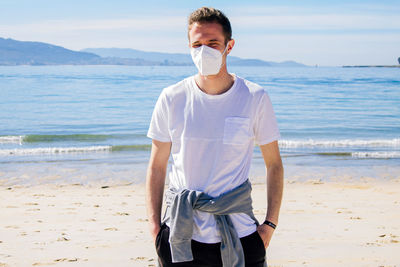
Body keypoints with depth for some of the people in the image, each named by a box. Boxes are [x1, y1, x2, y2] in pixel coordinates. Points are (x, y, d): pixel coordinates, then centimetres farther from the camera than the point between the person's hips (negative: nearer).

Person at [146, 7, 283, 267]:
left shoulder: (255, 98, -1)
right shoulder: (172, 99, 1)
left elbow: (274, 164, 6)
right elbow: (157, 167, 6)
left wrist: (270, 224, -2)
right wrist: (155, 226, -1)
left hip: (240, 237, 0)